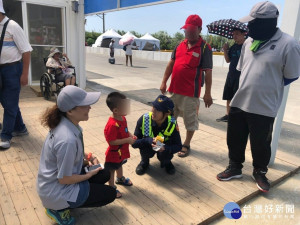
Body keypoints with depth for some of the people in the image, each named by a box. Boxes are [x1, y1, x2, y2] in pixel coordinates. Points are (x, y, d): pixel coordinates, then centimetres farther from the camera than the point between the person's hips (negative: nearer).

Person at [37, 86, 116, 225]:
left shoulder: (66, 122, -9)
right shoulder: (68, 140, -36)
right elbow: (64, 179, -25)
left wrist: (87, 157, -1)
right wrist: (88, 175, -10)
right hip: (55, 192, -8)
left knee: (105, 174, 13)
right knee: (110, 194, 4)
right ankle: (59, 208, 5)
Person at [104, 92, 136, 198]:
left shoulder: (123, 118, -6)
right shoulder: (112, 125, -36)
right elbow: (112, 141, -34)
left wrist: (131, 135, -7)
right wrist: (127, 140, -31)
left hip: (122, 151, 9)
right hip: (114, 153, -9)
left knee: (120, 165, 33)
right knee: (111, 170, 14)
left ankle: (120, 178, 58)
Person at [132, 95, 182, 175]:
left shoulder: (172, 124, -26)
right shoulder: (144, 119, -28)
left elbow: (178, 146, -17)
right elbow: (134, 143, -23)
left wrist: (165, 148, -39)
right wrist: (148, 140, -44)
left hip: (164, 148, 0)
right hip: (148, 147, 0)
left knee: (165, 156, -31)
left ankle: (166, 162, 9)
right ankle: (144, 162, 4)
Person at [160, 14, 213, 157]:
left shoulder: (204, 48, -7)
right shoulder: (180, 45, 9)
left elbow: (208, 72, -10)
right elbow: (171, 64, 13)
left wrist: (207, 93, -13)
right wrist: (164, 82, 8)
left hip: (190, 92, -6)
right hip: (174, 89, 6)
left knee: (190, 119, 7)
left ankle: (186, 145, 24)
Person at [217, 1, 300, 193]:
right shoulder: (249, 42, 6)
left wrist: (268, 88, 5)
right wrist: (249, 88, 13)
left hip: (264, 107, -5)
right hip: (239, 102, 6)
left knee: (261, 145, 11)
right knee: (234, 139, 15)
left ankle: (260, 173, 36)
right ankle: (235, 167, 37)